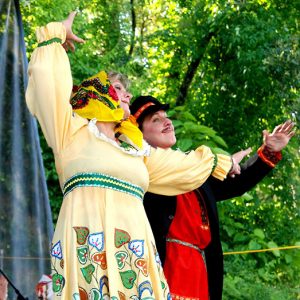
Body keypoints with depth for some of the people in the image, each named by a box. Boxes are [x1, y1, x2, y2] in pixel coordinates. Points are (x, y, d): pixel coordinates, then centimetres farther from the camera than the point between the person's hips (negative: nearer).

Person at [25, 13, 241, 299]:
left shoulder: (135, 147, 29)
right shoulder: (73, 132, 12)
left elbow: (183, 166, 42)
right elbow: (48, 80, 5)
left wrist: (219, 162, 56)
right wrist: (56, 34, 18)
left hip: (135, 254, 5)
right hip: (88, 251, -5)